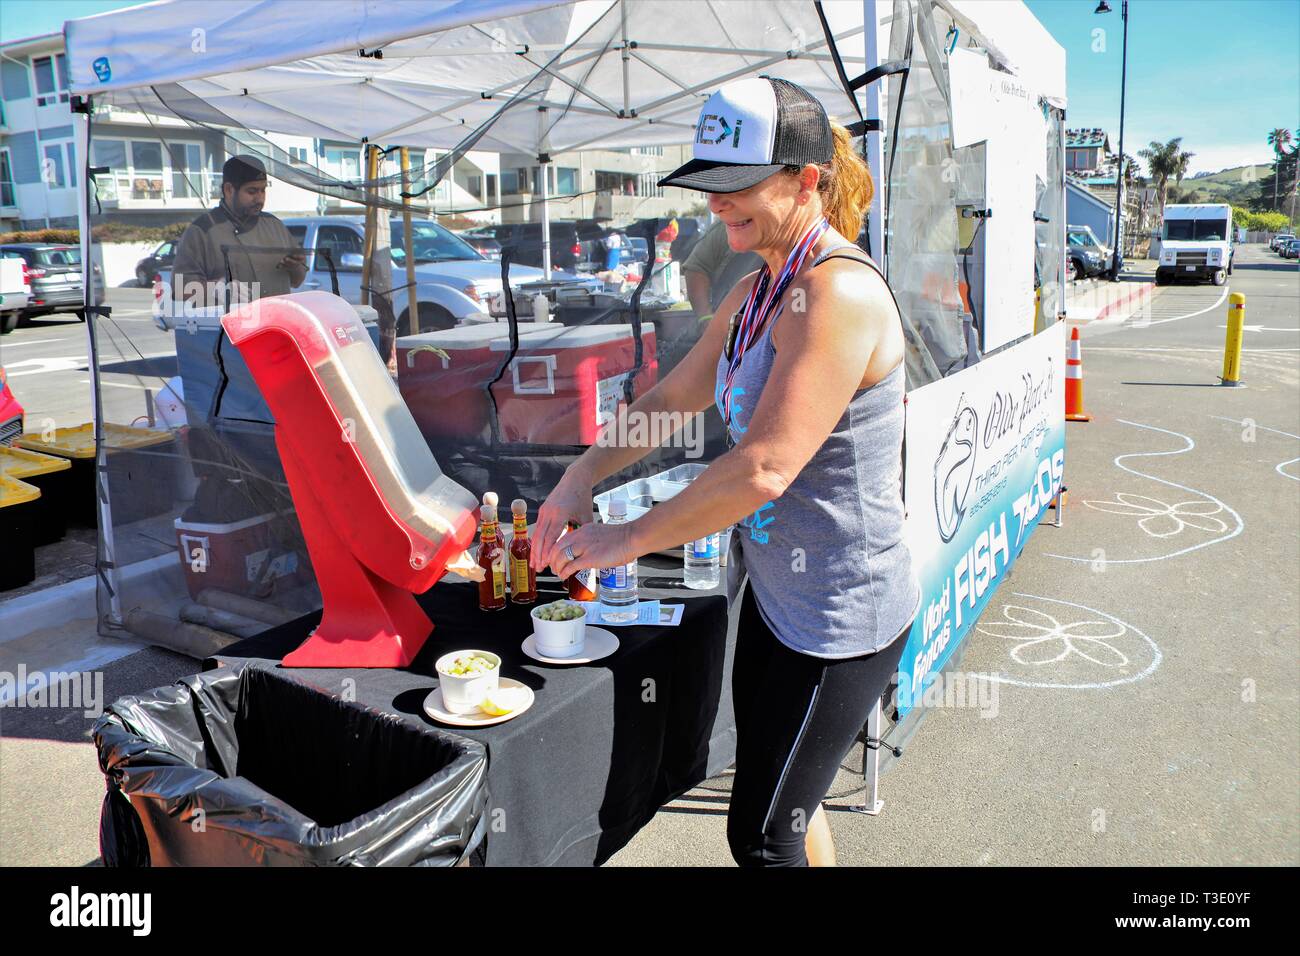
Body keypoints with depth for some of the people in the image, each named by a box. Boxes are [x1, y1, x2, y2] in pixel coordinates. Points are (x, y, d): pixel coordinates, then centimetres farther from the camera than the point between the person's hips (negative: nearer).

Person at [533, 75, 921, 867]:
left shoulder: (838, 293, -24)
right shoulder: (757, 291, 6)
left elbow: (764, 468, -29)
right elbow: (673, 397, 14)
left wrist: (628, 539, -19)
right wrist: (583, 477, 2)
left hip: (839, 620, -9)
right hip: (776, 591, 9)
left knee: (762, 837, 7)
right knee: (781, 804, 24)